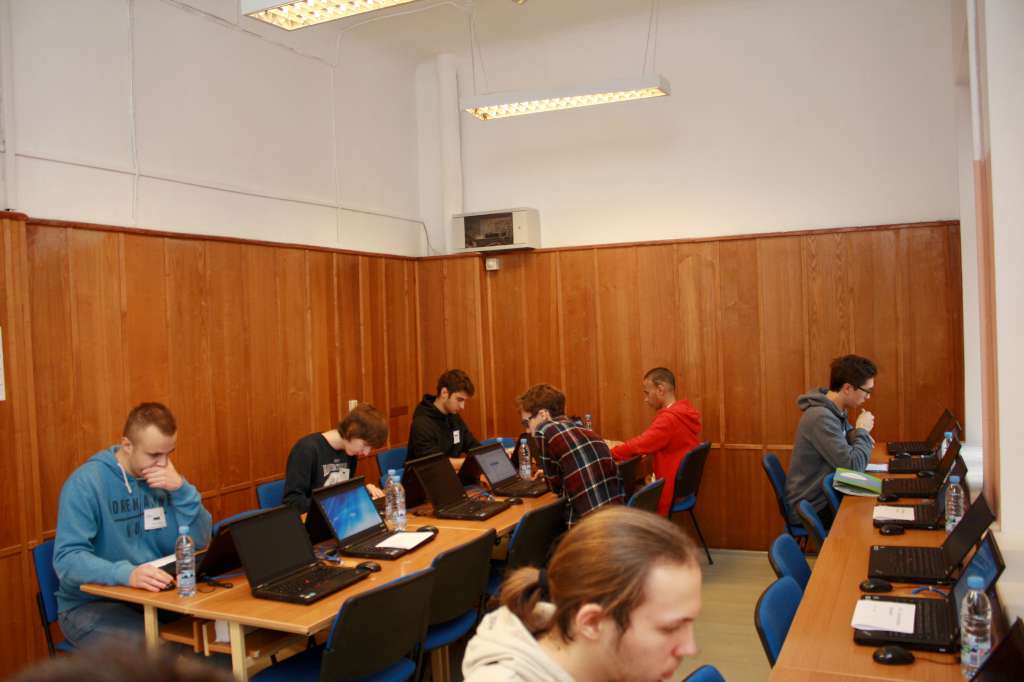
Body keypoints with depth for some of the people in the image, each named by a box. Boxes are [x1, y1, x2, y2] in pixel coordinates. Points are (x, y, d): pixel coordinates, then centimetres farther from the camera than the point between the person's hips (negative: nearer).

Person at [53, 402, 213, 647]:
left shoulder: (166, 478, 3)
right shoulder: (86, 482, -13)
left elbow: (199, 541, -1)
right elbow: (67, 559, -21)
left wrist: (181, 489, -16)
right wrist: (126, 573, -38)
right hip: (91, 605, -5)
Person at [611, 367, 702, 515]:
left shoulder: (669, 419, -24)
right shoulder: (685, 410, 5)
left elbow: (637, 446, -25)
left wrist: (608, 454, -12)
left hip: (671, 493, -9)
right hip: (683, 486, 9)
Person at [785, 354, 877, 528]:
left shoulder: (836, 410, 3)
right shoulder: (821, 417, -25)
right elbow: (852, 466, -27)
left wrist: (859, 435, -3)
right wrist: (862, 431, -12)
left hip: (824, 495, 8)